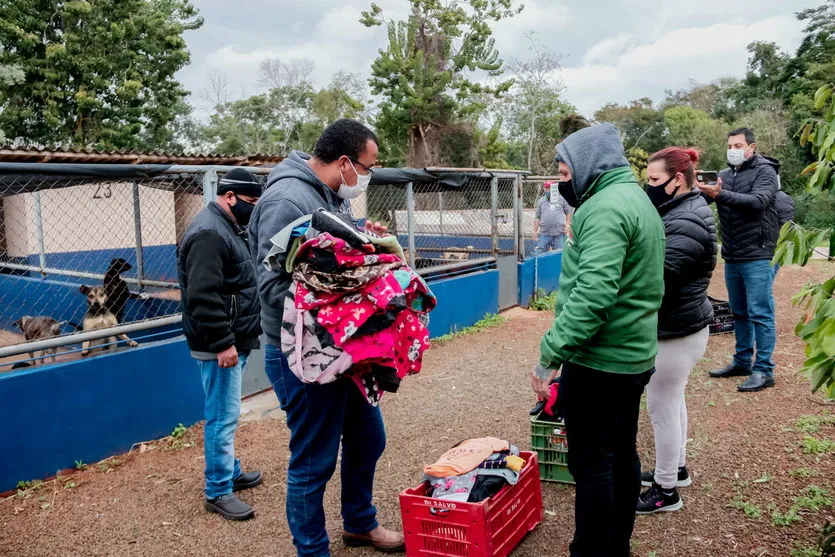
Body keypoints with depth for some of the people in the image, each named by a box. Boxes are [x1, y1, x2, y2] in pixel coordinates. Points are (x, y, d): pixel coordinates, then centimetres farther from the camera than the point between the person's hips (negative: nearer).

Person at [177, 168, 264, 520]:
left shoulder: (227, 228, 16)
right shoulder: (209, 232, -18)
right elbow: (203, 296, -26)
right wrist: (222, 344, -25)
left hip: (235, 340, 10)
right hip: (221, 346, -10)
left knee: (226, 414, 19)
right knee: (223, 416, -4)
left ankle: (230, 471, 31)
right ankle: (218, 492, 6)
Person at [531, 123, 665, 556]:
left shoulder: (605, 208, -19)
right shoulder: (637, 199, 14)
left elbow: (592, 294, -29)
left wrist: (550, 355, -26)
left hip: (598, 360, -10)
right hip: (633, 356, 10)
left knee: (591, 464, 1)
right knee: (621, 455, 18)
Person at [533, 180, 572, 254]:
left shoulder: (561, 199, 8)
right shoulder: (540, 201, 11)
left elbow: (569, 212, 11)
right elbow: (537, 217, 11)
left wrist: (567, 225, 0)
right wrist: (535, 231, 5)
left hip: (559, 234, -1)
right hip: (544, 233, 1)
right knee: (540, 253, 0)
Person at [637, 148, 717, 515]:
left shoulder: (687, 225, -24)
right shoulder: (679, 212, 9)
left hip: (676, 332, -10)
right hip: (677, 327, 10)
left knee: (662, 407, 2)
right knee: (672, 401, 22)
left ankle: (666, 491, 17)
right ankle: (676, 468, 39)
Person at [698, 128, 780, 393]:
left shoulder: (765, 171, -5)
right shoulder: (724, 175, 11)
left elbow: (758, 201, -23)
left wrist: (720, 195, -36)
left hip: (757, 256, -6)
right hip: (731, 257, 6)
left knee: (760, 314, -3)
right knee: (739, 313, 15)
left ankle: (764, 370, 4)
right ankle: (742, 362, 27)